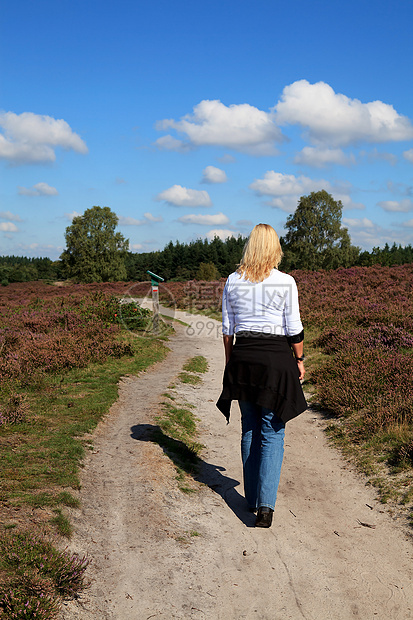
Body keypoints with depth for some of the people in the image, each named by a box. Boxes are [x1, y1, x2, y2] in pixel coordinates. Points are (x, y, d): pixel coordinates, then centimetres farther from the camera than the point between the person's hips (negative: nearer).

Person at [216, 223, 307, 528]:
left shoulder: (233, 281, 1)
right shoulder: (286, 282, -8)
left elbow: (227, 328, 6)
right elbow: (294, 329, -5)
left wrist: (229, 361, 17)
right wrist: (300, 360, 8)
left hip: (243, 357, 3)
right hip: (276, 357, -3)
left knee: (249, 430, 15)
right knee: (272, 434, 3)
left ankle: (252, 498, 24)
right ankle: (265, 503, -6)